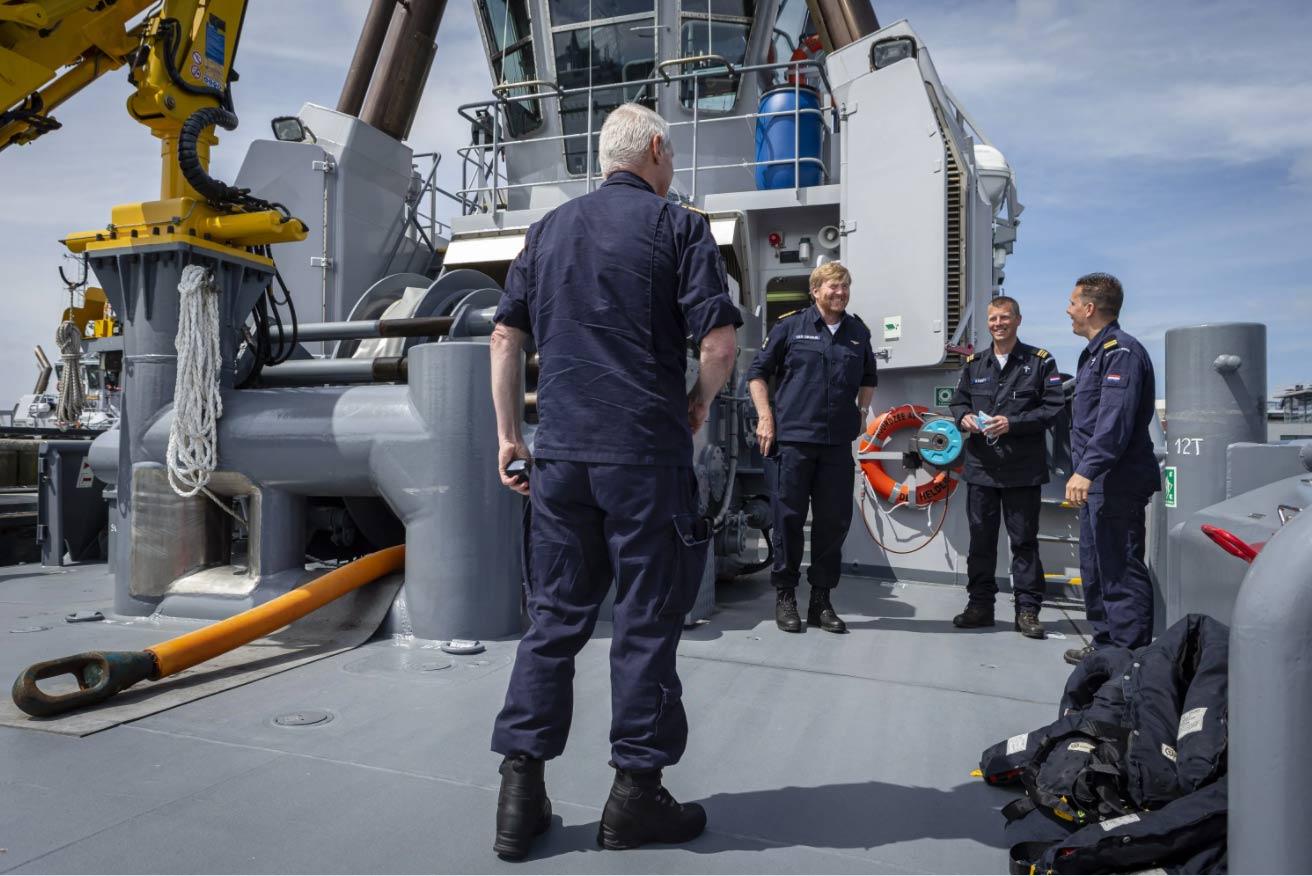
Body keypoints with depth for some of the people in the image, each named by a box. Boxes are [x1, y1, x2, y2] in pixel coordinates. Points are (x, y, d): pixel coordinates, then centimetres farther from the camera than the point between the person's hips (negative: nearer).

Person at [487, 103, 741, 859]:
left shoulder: (550, 229, 15)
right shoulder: (678, 227, -2)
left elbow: (506, 336, 12)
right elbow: (720, 341, -11)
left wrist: (508, 434, 15)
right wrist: (700, 403, 8)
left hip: (560, 451, 5)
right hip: (646, 454, -5)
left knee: (554, 617, 11)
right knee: (647, 621, 5)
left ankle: (521, 793, 14)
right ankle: (636, 794, 15)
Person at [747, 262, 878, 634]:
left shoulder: (858, 332, 13)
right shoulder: (790, 326, 1)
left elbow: (868, 377, 29)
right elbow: (758, 371, 4)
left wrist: (862, 411, 15)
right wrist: (765, 417, -4)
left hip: (838, 443, 4)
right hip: (792, 439, -4)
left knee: (834, 521, 6)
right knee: (789, 518, 1)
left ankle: (821, 600, 19)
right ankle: (785, 597, 14)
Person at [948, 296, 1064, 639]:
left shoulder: (1040, 361, 0)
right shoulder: (974, 363, 13)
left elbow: (1052, 408, -6)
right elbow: (958, 400, 20)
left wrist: (1012, 423, -17)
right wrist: (964, 417, -3)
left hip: (1023, 469, -4)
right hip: (981, 466, 4)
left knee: (1024, 540, 3)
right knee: (981, 538, 9)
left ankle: (1027, 610, 11)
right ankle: (980, 604, 20)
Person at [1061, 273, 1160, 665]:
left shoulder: (1121, 352, -14)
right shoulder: (1096, 351, 18)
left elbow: (1115, 420, -26)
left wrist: (1087, 470, -31)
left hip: (1115, 483, -11)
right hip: (1096, 482, 11)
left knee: (1120, 571, -6)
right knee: (1096, 567, 17)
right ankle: (1106, 642, 28)